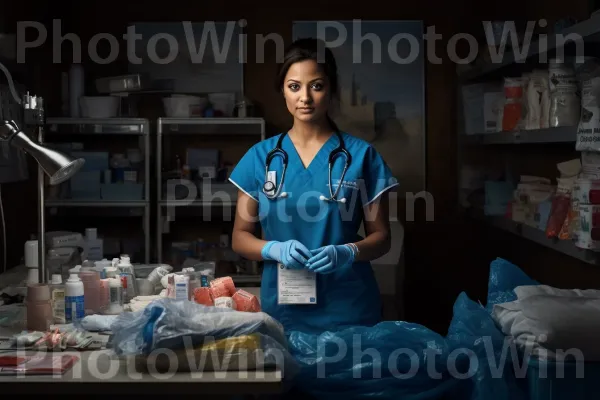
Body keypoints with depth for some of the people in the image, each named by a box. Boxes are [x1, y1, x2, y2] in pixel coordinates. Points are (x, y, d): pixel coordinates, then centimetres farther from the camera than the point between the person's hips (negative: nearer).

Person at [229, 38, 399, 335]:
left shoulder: (362, 155, -1)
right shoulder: (260, 157, 3)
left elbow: (381, 237, 2)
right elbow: (240, 237, 6)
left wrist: (347, 252, -18)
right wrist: (274, 249, -15)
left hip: (349, 310, -1)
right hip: (282, 310, 1)